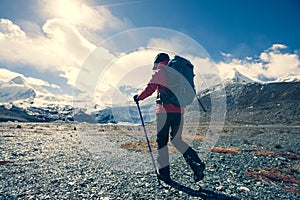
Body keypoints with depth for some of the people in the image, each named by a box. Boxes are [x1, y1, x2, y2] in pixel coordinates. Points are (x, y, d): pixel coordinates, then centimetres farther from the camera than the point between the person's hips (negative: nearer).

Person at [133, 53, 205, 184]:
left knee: (162, 142, 7)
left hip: (164, 111, -6)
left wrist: (138, 97, 15)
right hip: (179, 111, 6)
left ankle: (164, 173, 15)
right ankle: (196, 164, 4)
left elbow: (149, 89, -1)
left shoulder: (159, 72, 1)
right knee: (177, 140, 18)